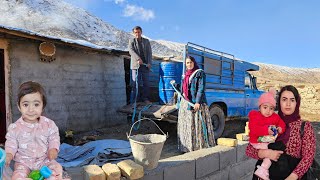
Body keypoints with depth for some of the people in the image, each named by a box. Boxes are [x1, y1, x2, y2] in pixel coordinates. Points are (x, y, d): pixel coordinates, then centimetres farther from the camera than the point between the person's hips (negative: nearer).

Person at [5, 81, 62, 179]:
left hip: (45, 159, 0)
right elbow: (11, 143, 2)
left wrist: (53, 149, -14)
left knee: (57, 168, -18)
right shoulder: (15, 127, -6)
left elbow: (54, 138, 3)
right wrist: (8, 155, -16)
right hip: (23, 162, 0)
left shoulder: (49, 124, -7)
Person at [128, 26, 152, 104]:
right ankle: (134, 100, 3)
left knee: (146, 83, 4)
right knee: (135, 83, -3)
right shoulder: (131, 41, 8)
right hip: (136, 65, -2)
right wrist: (138, 59, -25)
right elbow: (131, 51, -9)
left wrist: (149, 63, -8)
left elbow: (149, 53, 7)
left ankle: (145, 98, 14)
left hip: (145, 65, 2)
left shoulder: (146, 41, 14)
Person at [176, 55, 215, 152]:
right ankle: (187, 147, 20)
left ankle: (200, 146, 3)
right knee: (186, 125, 10)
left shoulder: (200, 73, -5)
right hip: (185, 102, 8)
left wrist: (197, 102, -21)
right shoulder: (186, 74, 17)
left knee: (197, 124, -6)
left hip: (195, 102, -8)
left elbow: (201, 88, -14)